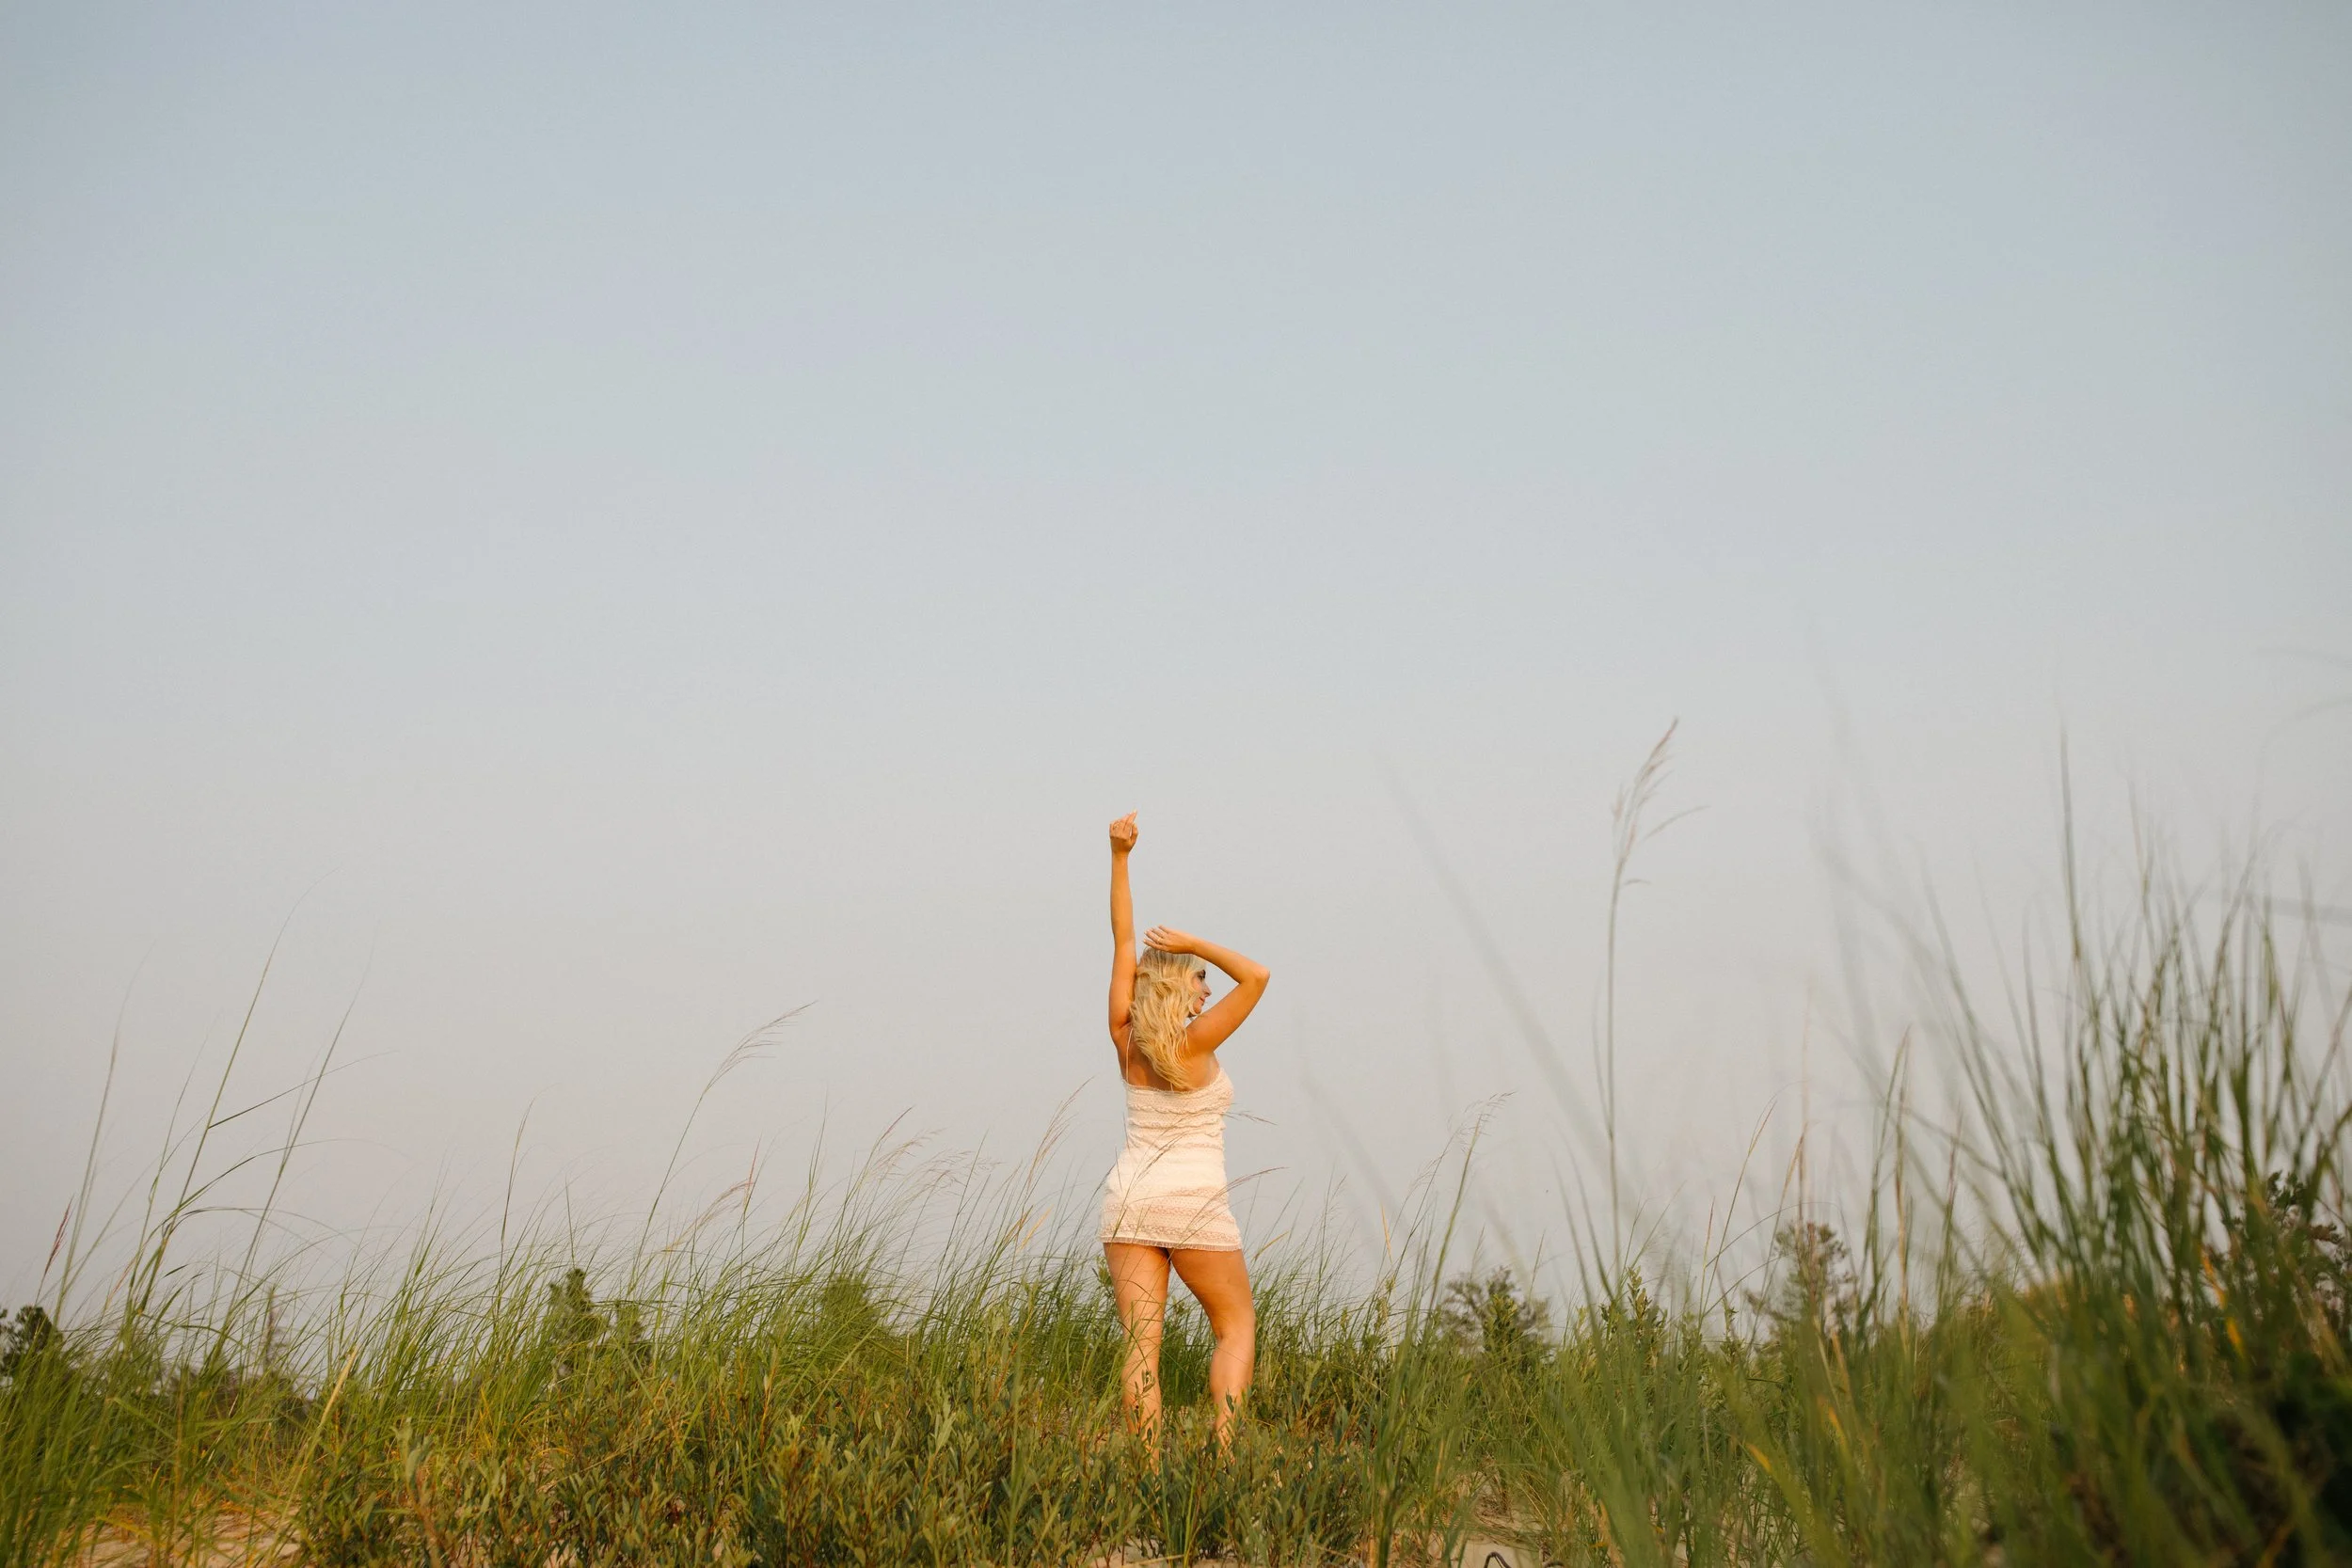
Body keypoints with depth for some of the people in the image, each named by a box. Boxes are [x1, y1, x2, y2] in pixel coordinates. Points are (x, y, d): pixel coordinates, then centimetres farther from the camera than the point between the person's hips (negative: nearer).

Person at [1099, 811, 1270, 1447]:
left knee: (1141, 1342, -2)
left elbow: (1123, 944, 2)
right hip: (1192, 1204, -4)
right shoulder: (1194, 1044, -11)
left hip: (1129, 1199, 4)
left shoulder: (1126, 1040, 2)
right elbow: (1257, 976, -11)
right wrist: (1195, 944, -7)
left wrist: (1119, 857, 0)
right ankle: (1224, 1448, -5)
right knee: (1236, 1327, 10)